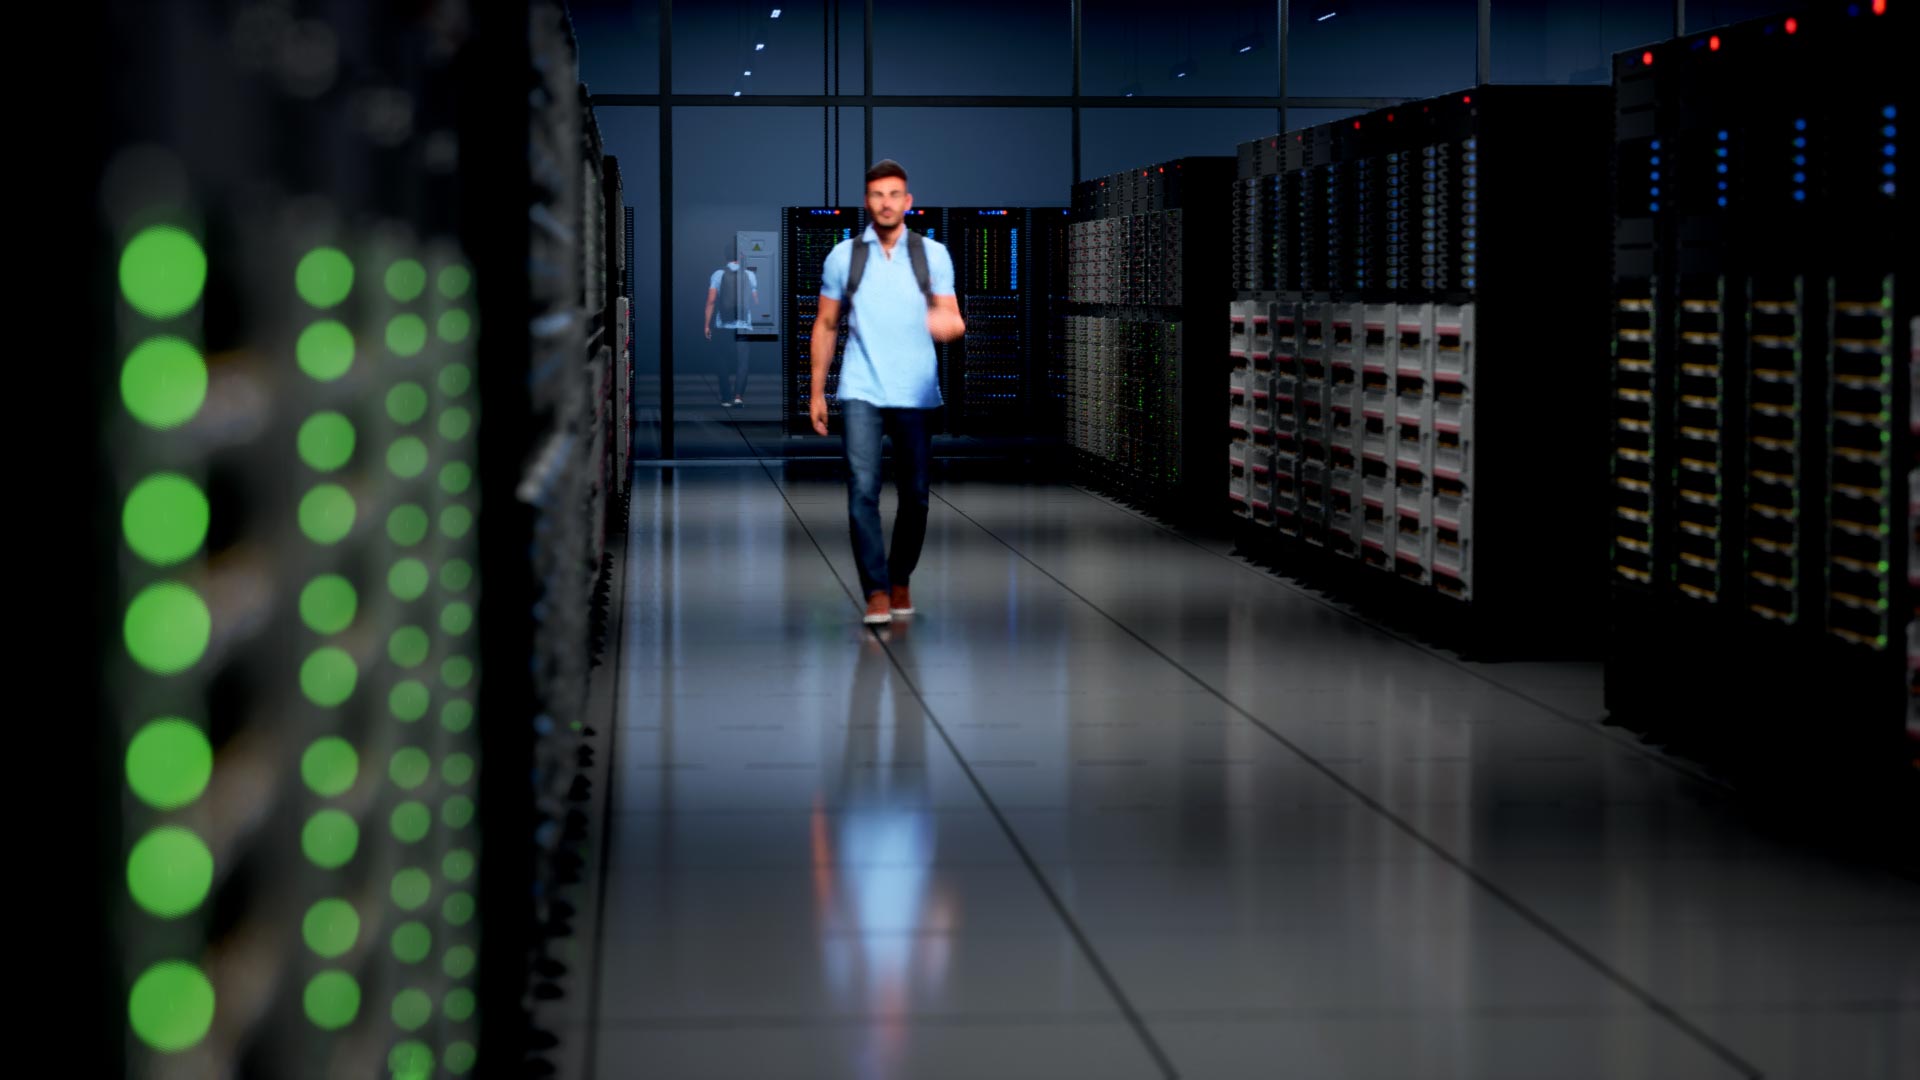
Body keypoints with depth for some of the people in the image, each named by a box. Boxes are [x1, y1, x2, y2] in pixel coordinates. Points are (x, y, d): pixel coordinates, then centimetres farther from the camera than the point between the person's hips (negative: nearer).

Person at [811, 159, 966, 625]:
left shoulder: (933, 255, 5)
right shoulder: (843, 256, 6)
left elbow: (952, 318, -5)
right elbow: (825, 326, 12)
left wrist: (948, 323, -30)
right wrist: (817, 392, 8)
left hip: (916, 394, 1)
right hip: (861, 392, -1)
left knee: (915, 495, 6)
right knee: (863, 489, -14)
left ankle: (900, 579, 26)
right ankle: (876, 592, -13)